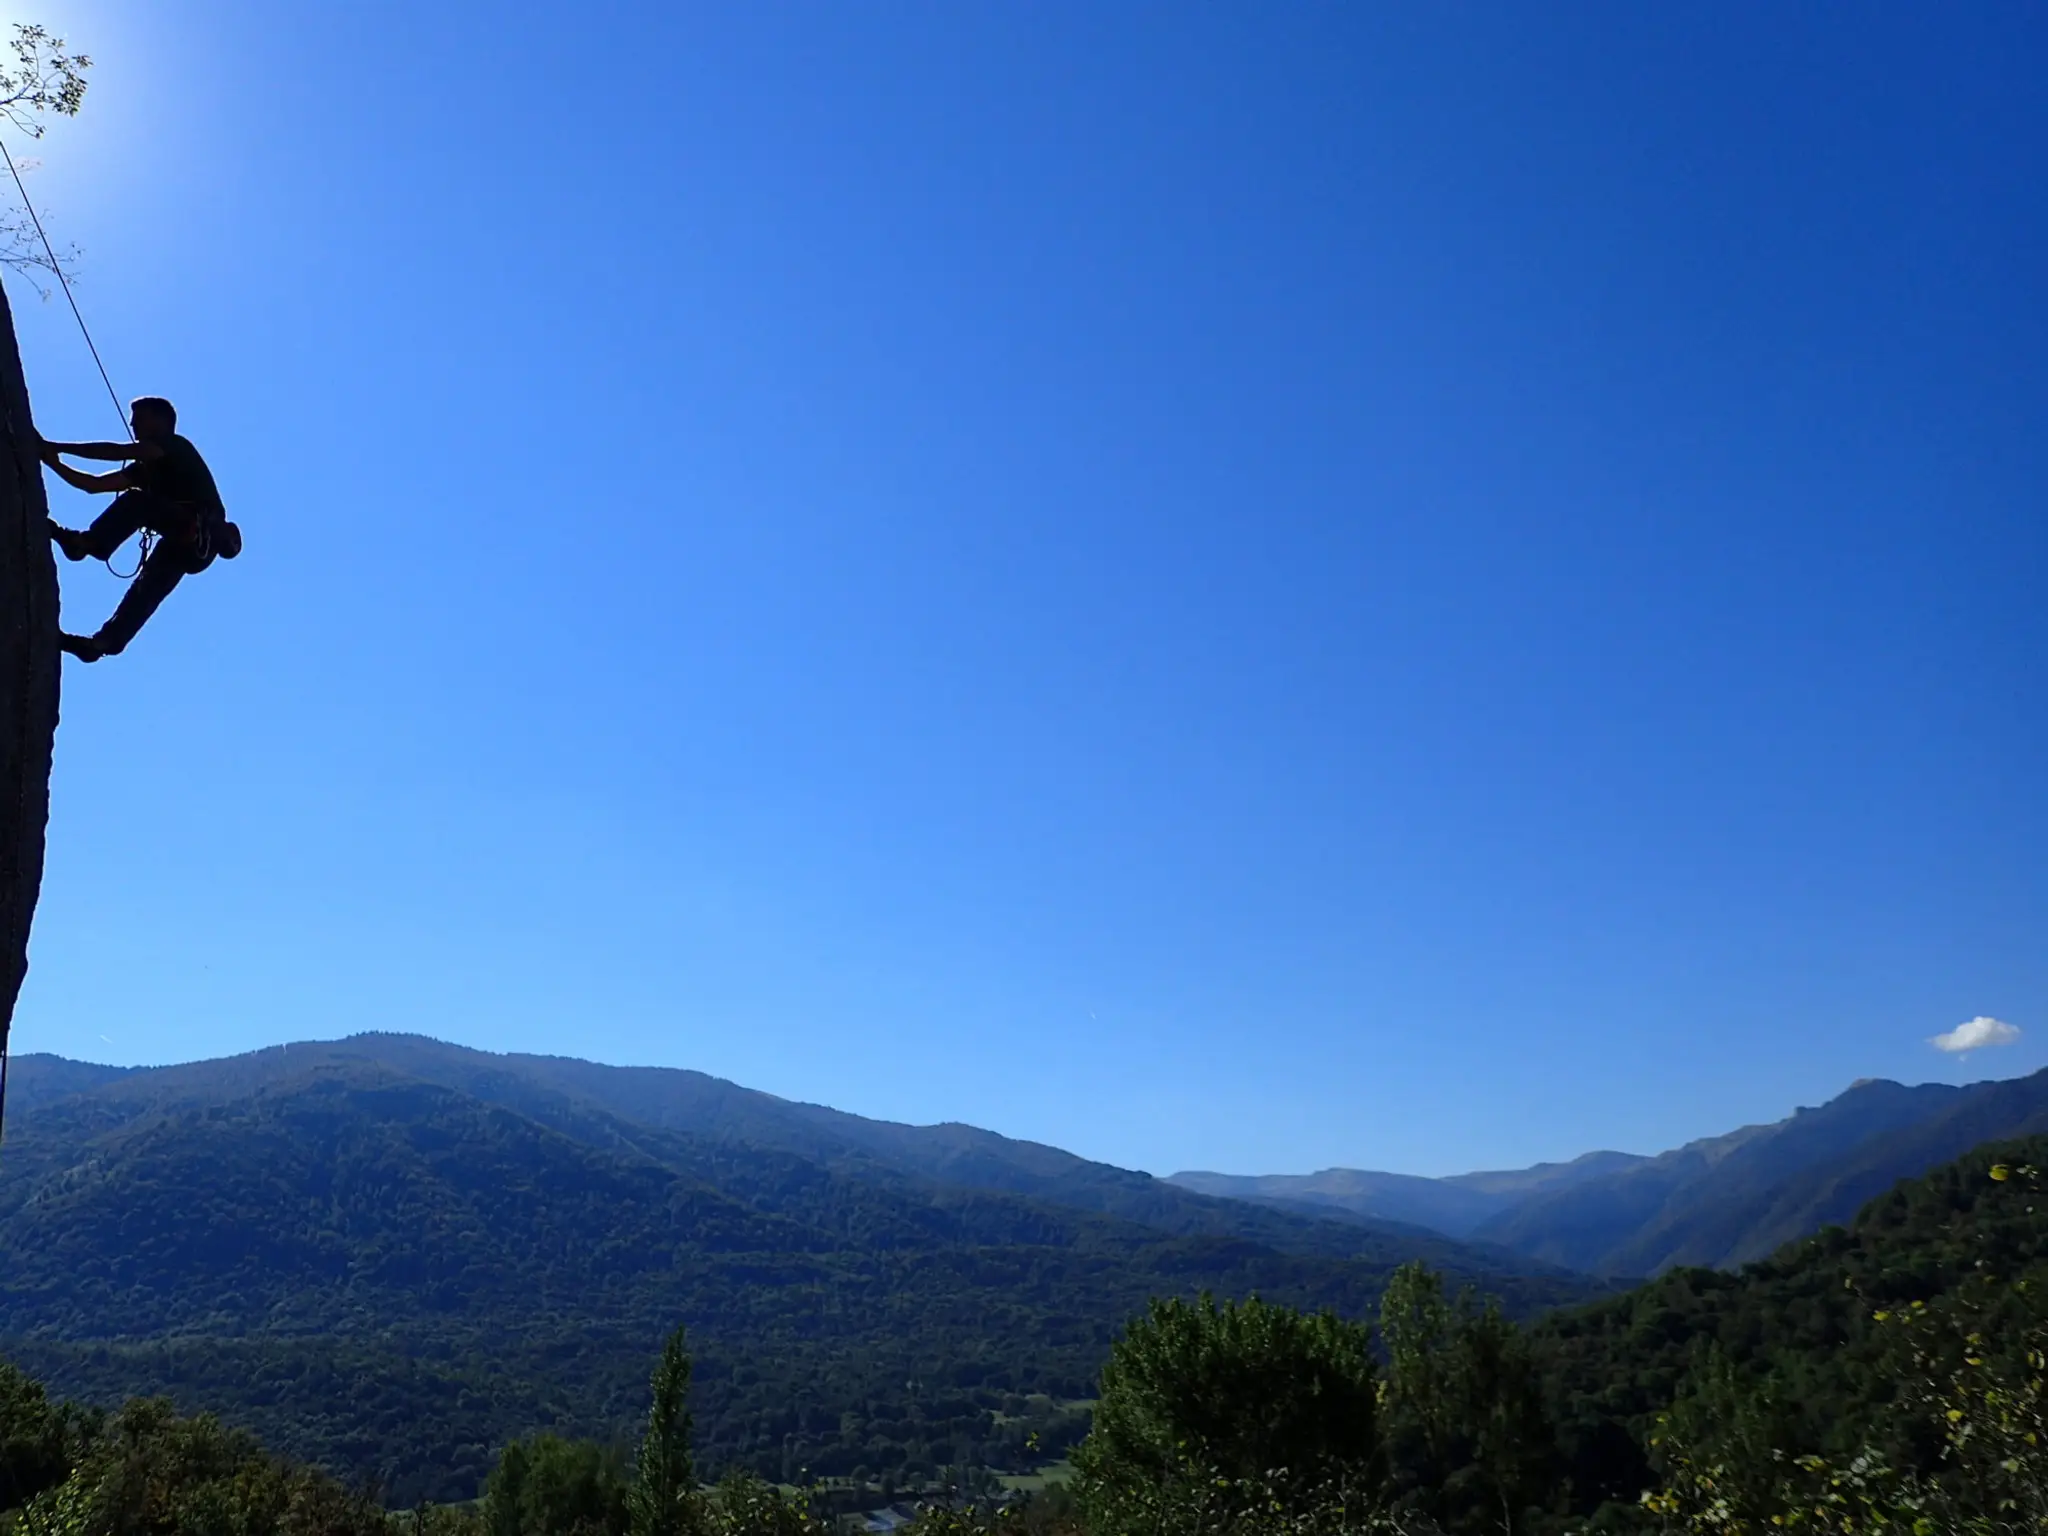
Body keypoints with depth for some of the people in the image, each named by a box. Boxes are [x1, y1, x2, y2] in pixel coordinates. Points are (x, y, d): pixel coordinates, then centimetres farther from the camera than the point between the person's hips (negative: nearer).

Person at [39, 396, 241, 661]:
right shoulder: (145, 468, 27)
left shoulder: (177, 446, 3)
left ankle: (85, 542, -30)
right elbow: (94, 484, 24)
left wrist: (60, 447, -4)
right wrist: (55, 463, 14)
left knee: (135, 501, -22)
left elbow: (117, 452, -8)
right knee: (146, 588, -7)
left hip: (201, 534, -8)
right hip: (187, 543, 8)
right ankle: (105, 641, -17)